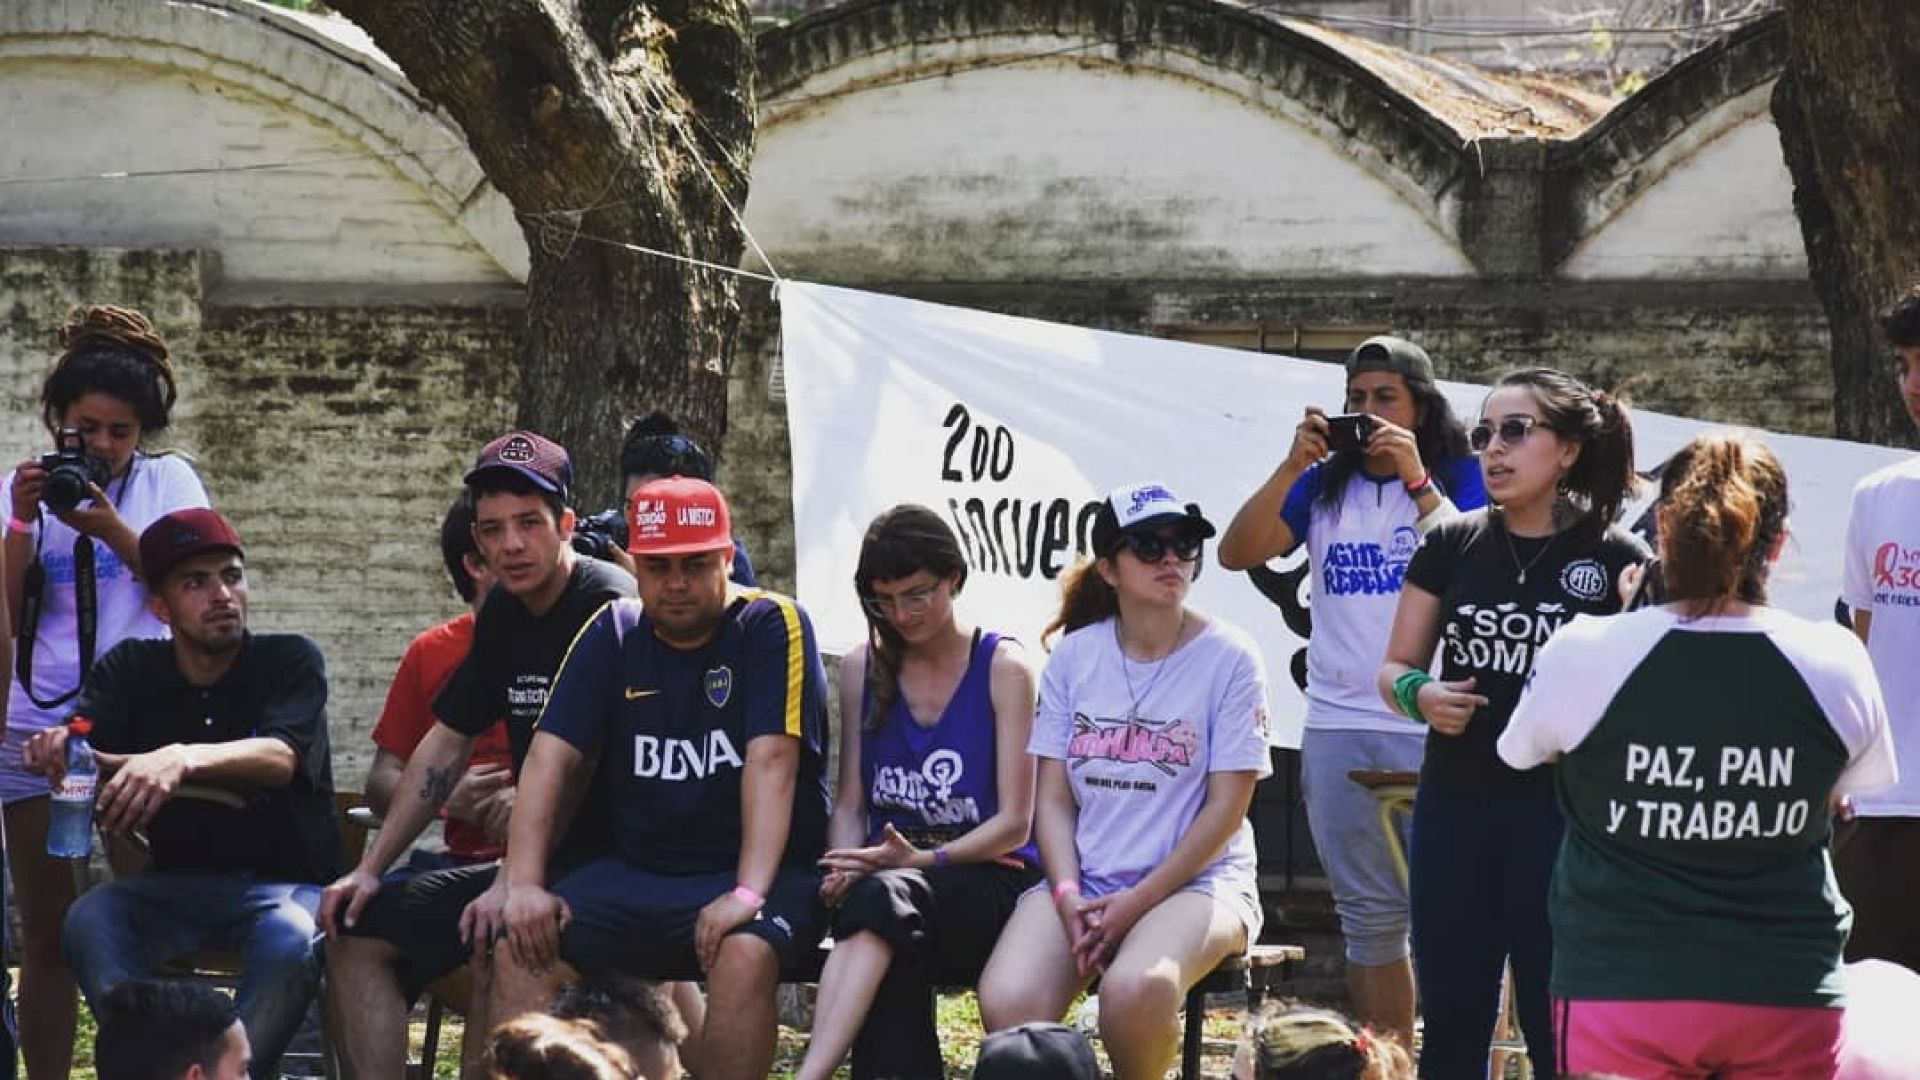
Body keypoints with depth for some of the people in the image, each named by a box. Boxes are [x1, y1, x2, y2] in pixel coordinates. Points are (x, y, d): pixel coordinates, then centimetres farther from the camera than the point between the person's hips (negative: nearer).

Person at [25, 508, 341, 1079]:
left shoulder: (289, 661, -3)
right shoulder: (131, 669, 8)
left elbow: (280, 757, -23)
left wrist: (183, 759, -43)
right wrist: (58, 748, -36)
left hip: (284, 882, -3)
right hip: (177, 882, 3)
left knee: (291, 942, -36)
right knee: (89, 921, -28)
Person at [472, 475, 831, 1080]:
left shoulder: (772, 626, -6)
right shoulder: (612, 633, 7)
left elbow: (771, 760, -17)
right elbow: (552, 756, 1)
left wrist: (748, 894, -29)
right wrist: (523, 884, -13)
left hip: (756, 872, -4)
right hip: (635, 872, 4)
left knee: (746, 953, -36)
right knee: (519, 945, -19)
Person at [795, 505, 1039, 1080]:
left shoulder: (1003, 669, 2)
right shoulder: (862, 670, 14)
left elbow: (1013, 822, -3)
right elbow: (850, 803, 14)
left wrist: (925, 859, -19)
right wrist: (845, 866, -9)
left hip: (986, 876, -3)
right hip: (891, 871, 3)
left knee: (882, 899, -39)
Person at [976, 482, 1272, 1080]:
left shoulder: (1228, 658, -2)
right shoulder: (1075, 655, 8)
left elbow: (1225, 808, -6)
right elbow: (1054, 798, 7)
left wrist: (1136, 903, -13)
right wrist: (1068, 897, -11)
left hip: (1195, 880, -3)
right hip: (1084, 880, 3)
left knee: (1135, 989, -36)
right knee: (1007, 1004, -28)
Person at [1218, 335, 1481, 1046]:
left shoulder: (1458, 478, 2)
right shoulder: (1324, 486, 12)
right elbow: (1237, 553, 1)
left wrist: (1417, 481, -16)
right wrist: (1292, 467, -9)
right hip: (1338, 728, 5)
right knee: (1369, 915, 11)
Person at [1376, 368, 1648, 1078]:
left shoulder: (1619, 560, -4)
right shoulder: (1452, 546, 5)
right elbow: (1395, 668, 12)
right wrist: (1419, 695, -9)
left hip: (1562, 813, -3)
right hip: (1454, 807, 3)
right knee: (1452, 1020, 9)